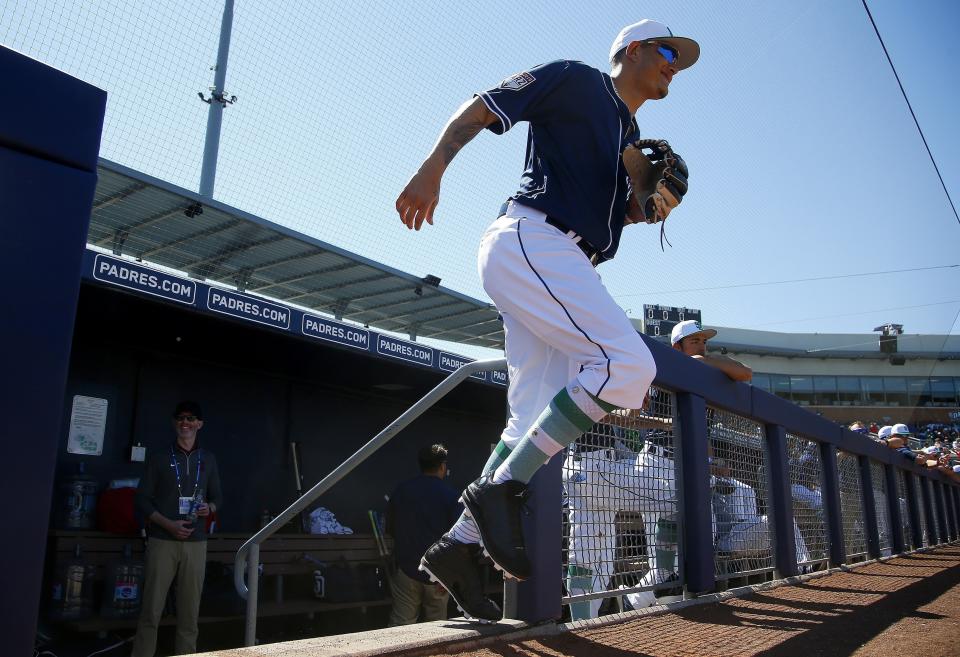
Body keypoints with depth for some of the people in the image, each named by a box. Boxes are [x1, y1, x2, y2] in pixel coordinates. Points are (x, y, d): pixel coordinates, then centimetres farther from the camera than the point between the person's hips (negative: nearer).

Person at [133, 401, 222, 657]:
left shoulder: (208, 459, 12)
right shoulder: (159, 458, 4)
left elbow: (217, 496, 18)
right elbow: (142, 499, 1)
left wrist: (209, 507, -6)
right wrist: (169, 525, -12)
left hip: (196, 542, 2)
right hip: (162, 540, -2)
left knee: (190, 609, 4)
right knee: (151, 609, -3)